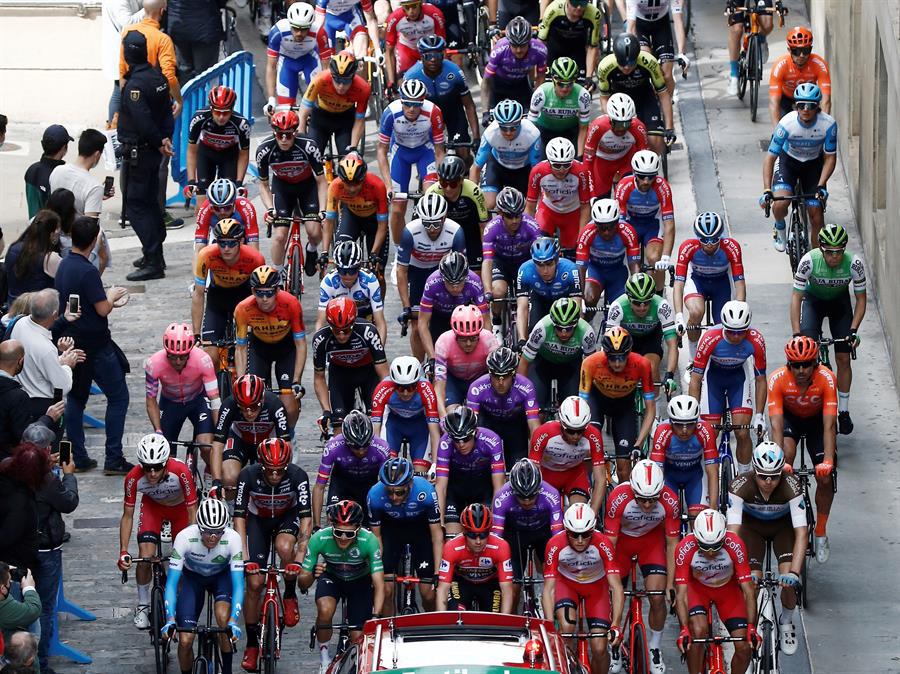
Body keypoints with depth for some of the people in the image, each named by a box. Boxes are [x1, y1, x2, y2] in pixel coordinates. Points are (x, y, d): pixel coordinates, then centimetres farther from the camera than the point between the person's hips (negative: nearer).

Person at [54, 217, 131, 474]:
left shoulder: (64, 266, 5)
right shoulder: (87, 272, -22)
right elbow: (103, 309, -19)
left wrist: (109, 299, 15)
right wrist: (111, 296, 1)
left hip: (72, 343, 8)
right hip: (96, 346, -8)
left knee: (75, 397, 15)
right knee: (118, 397, 1)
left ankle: (77, 458, 16)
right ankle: (114, 459, -2)